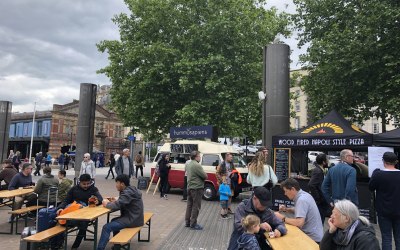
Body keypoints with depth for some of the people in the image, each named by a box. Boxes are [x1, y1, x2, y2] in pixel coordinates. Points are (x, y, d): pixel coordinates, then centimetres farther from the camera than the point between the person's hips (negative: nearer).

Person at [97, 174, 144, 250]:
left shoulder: (128, 192, -19)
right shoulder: (130, 190, 12)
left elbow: (117, 205, -24)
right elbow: (121, 203, 19)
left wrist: (107, 204, -5)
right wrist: (113, 202, 0)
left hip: (133, 220, -11)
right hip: (134, 217, 11)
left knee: (106, 227, -13)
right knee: (113, 221, 29)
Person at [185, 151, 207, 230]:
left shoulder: (189, 164, 10)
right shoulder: (197, 165, -20)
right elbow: (205, 176, -18)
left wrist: (198, 177, 6)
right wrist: (203, 177, 3)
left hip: (190, 187, 9)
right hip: (197, 188, -9)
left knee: (189, 205, 14)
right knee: (196, 206, -2)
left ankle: (187, 222, 22)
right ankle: (193, 224, 3)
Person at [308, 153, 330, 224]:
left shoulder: (320, 170, 10)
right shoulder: (318, 171, -19)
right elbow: (311, 185, -29)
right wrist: (318, 199, -21)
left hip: (322, 202, 9)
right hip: (319, 203, -9)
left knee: (321, 221, 16)